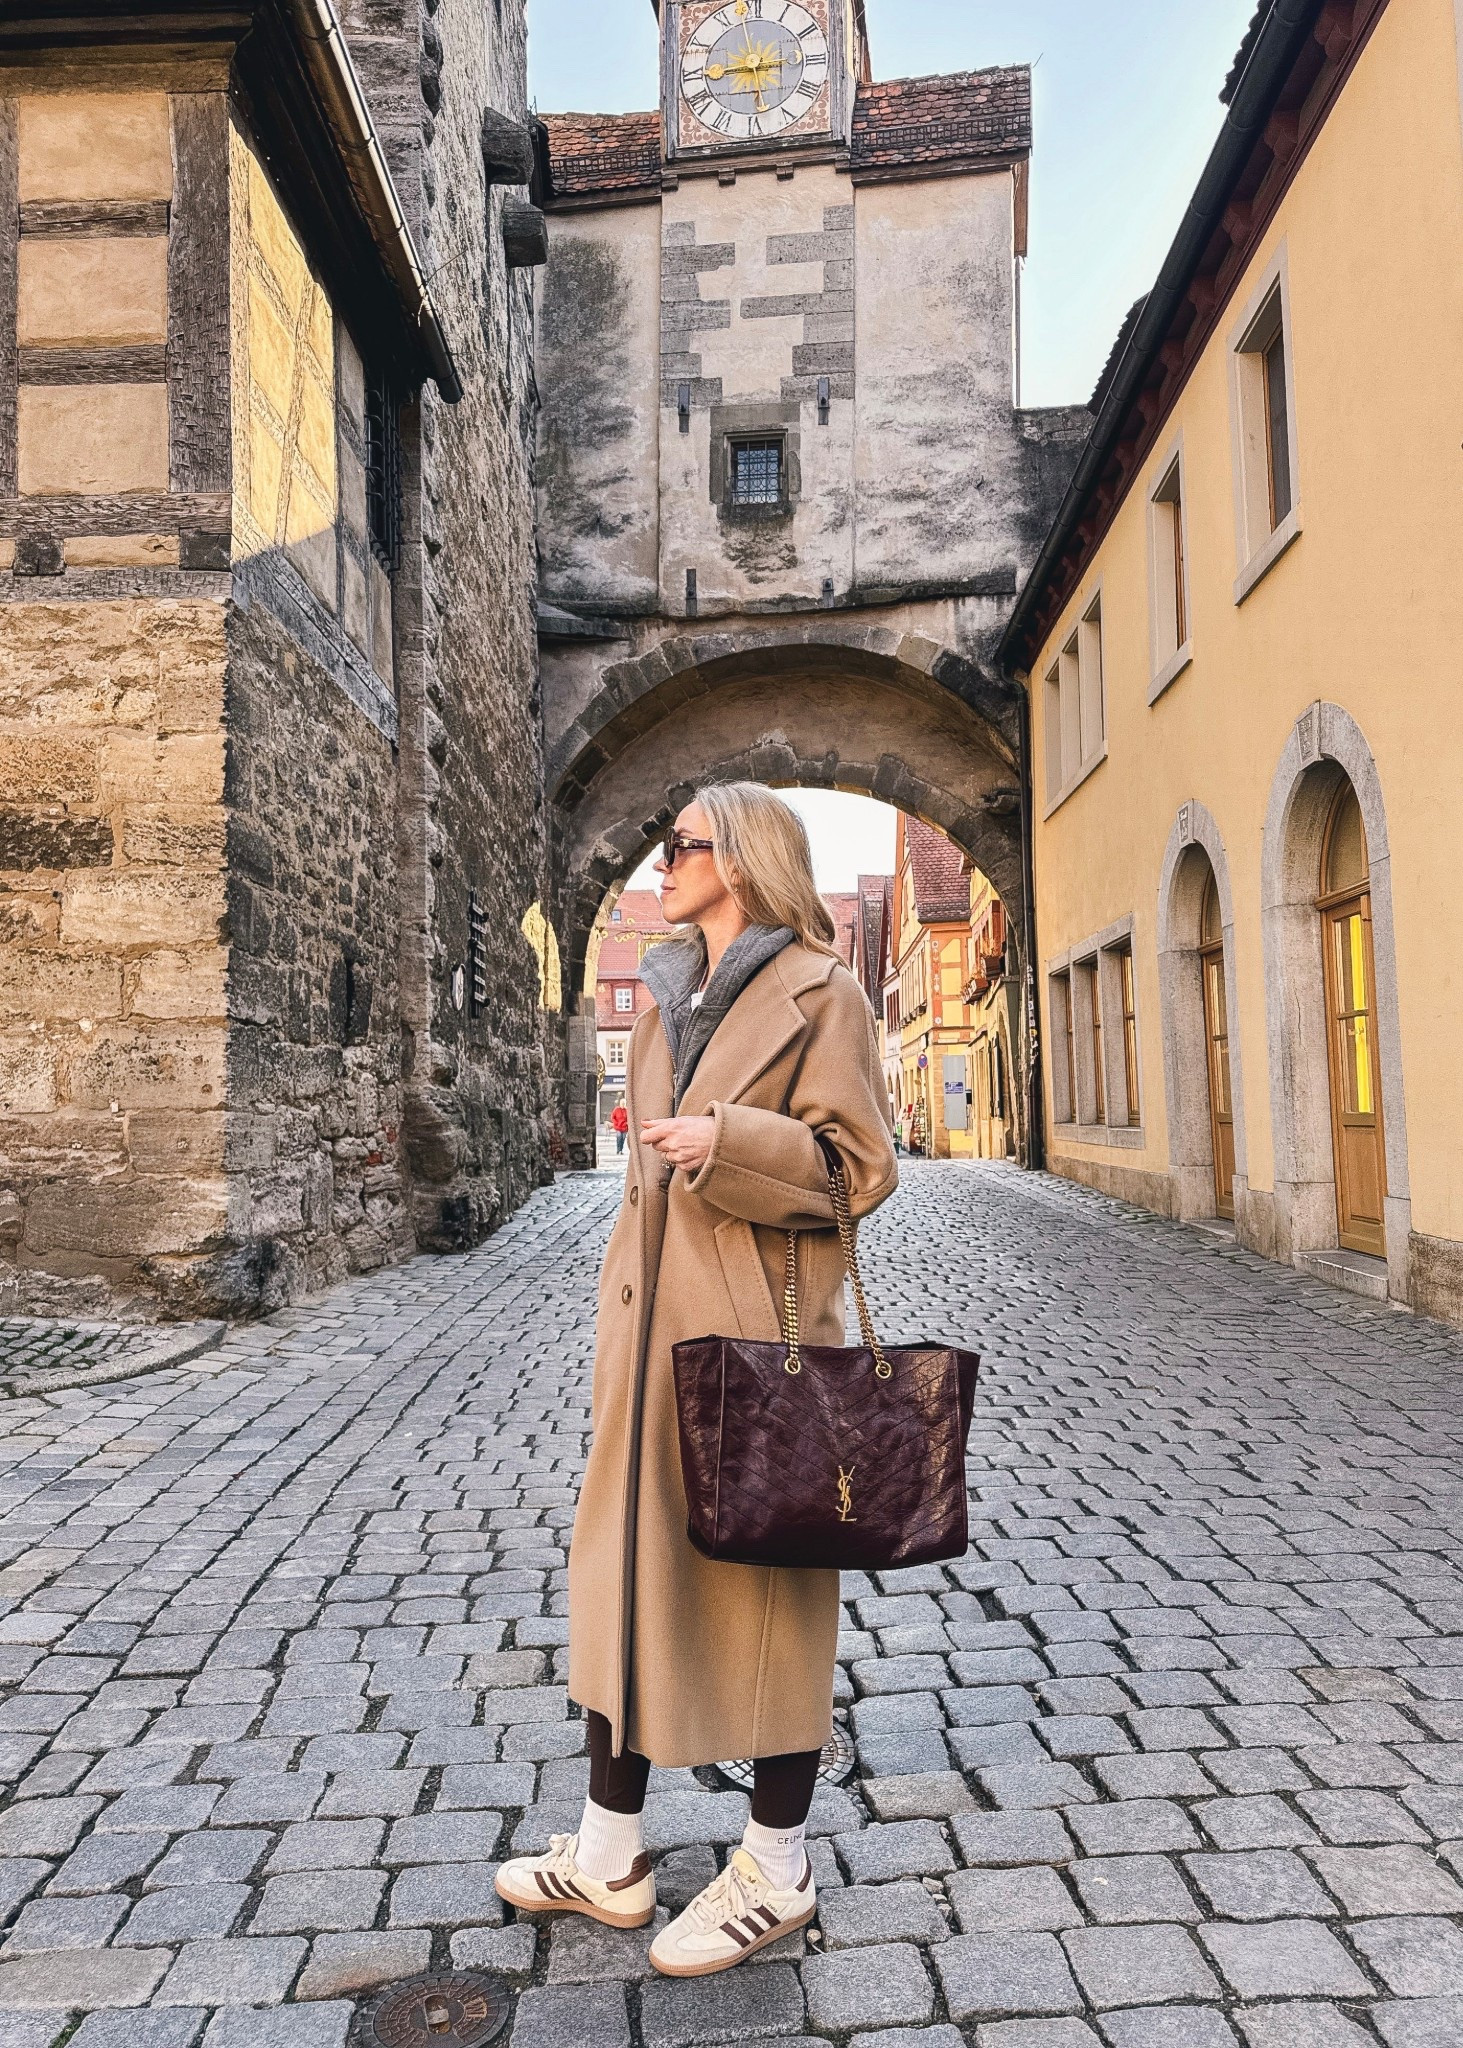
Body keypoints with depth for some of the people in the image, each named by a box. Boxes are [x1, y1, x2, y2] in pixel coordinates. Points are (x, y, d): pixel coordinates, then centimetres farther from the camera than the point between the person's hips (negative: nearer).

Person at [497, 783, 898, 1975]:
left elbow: (860, 1168, -10)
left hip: (758, 1331, -7)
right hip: (652, 1327, 8)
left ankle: (778, 1875, 25)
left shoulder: (818, 992, -7)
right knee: (628, 1569, 14)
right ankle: (611, 1856, 31)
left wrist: (728, 1140, -23)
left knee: (764, 1581, 5)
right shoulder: (669, 1000, 15)